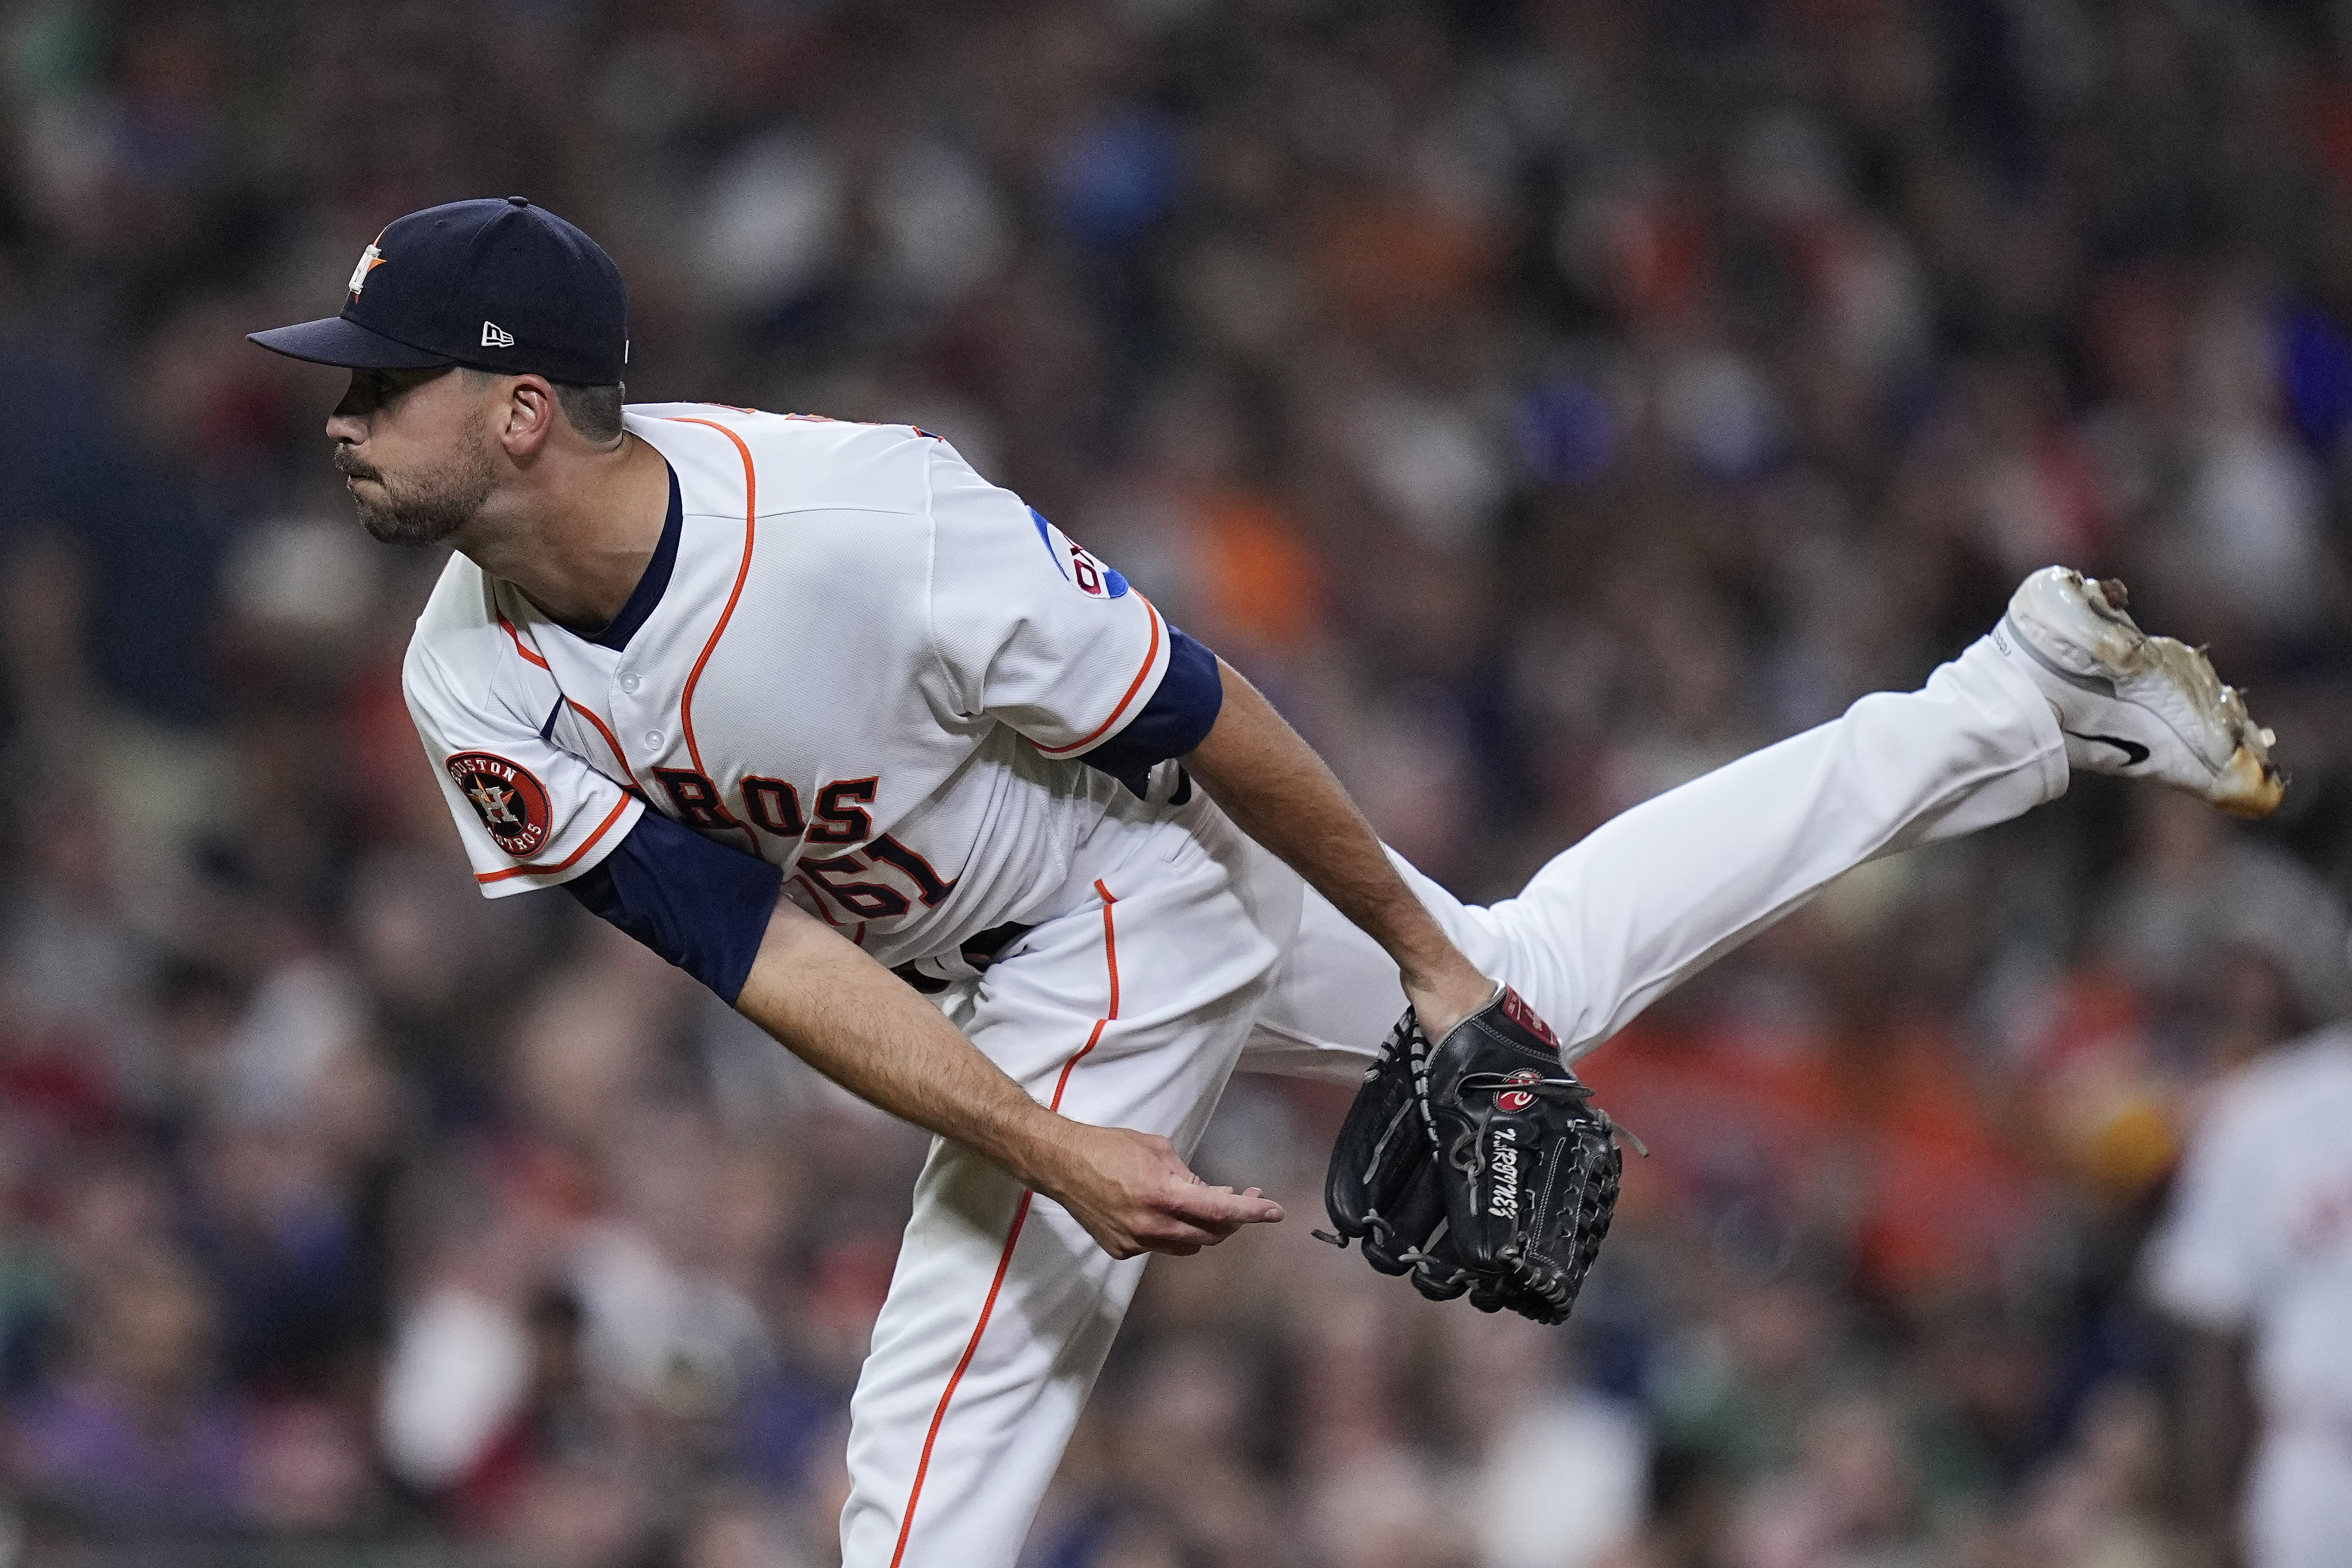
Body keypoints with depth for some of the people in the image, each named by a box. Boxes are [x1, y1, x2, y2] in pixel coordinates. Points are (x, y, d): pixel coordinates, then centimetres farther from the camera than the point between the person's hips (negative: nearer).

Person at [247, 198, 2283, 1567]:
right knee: (1545, 979, 23)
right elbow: (760, 949, -19)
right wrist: (1054, 1154, -29)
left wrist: (1423, 958, -17)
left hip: (1158, 868, -7)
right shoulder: (478, 697, -18)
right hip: (1011, 959, 7)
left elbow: (1191, 714, -26)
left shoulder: (858, 524, -37)